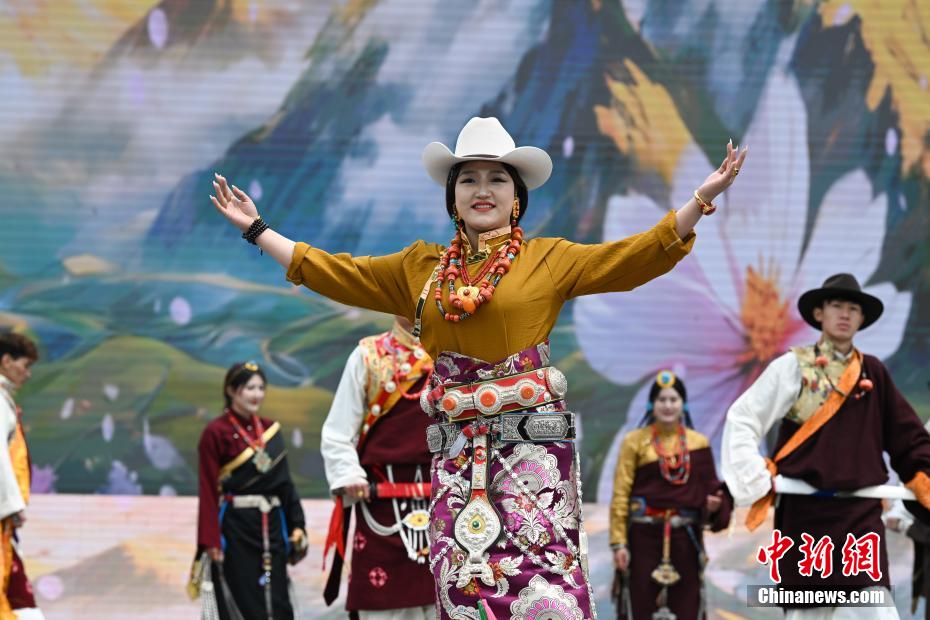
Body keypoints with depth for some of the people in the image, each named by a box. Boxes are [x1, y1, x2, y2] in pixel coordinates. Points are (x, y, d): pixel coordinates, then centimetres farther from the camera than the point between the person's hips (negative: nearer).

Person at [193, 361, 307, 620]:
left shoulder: (270, 429, 12)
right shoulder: (216, 432, -5)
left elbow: (285, 482, 14)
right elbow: (208, 490, -8)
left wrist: (296, 525, 7)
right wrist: (211, 540, -13)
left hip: (271, 526, 5)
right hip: (235, 529, -5)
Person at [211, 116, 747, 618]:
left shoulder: (549, 259, 6)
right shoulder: (421, 266, 16)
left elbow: (640, 255, -1)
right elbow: (335, 273, 21)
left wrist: (704, 197, -11)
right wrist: (256, 229, 22)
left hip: (533, 447, -3)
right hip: (457, 450, 3)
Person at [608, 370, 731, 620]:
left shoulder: (699, 443, 8)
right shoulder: (635, 441, 1)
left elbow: (710, 487, 11)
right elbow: (620, 496, -2)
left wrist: (714, 505, -13)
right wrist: (618, 542, -8)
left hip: (686, 537, 2)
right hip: (644, 536, -2)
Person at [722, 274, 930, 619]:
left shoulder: (873, 373, 11)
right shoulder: (793, 367, 1)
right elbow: (741, 421, -2)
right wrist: (756, 482, -8)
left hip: (862, 513, 2)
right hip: (806, 513, -2)